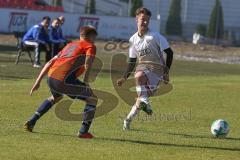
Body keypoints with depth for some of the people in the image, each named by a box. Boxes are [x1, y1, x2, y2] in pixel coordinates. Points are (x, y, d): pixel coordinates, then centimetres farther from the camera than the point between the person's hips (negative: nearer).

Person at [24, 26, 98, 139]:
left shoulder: (70, 45, 31)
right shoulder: (90, 46, 13)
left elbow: (50, 63, 27)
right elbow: (88, 63, -9)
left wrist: (38, 82, 27)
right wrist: (85, 83, -7)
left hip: (51, 77, 7)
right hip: (64, 79, -7)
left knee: (56, 97, 39)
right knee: (92, 99, 10)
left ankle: (31, 122, 33)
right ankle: (83, 132, 1)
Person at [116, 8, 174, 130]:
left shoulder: (155, 36, -8)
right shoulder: (133, 39, 9)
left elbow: (169, 53, -6)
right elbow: (132, 61, 18)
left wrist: (166, 72, -11)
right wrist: (125, 78, 12)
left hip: (156, 67, -4)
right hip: (142, 66, 4)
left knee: (139, 76, -35)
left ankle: (144, 102, -30)